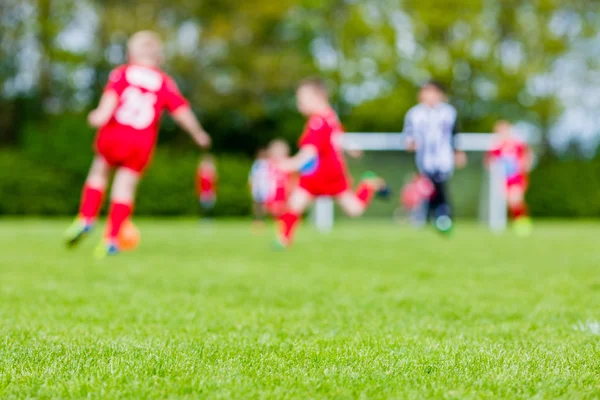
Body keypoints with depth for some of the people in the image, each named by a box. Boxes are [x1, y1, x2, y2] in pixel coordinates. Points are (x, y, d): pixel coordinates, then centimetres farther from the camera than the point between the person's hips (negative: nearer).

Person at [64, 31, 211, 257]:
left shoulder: (121, 73, 8)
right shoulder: (164, 83, 11)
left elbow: (111, 94, -10)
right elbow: (181, 111, 8)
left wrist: (102, 114, -23)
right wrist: (198, 134, 20)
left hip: (113, 136, 0)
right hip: (142, 142, 0)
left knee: (99, 172, 21)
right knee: (125, 186, 3)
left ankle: (86, 219, 11)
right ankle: (110, 240, 0)